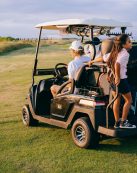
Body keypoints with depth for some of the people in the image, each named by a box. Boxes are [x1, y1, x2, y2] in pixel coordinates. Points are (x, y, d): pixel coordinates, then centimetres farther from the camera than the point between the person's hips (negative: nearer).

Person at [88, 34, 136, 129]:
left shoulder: (114, 53, 8)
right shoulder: (125, 54, -17)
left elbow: (103, 58, 15)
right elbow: (117, 64, -33)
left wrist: (92, 61, 30)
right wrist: (118, 77, -26)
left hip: (113, 80, 8)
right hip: (121, 80, -8)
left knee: (117, 100, 15)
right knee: (129, 100, 7)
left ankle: (117, 122, 21)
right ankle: (123, 122, 9)